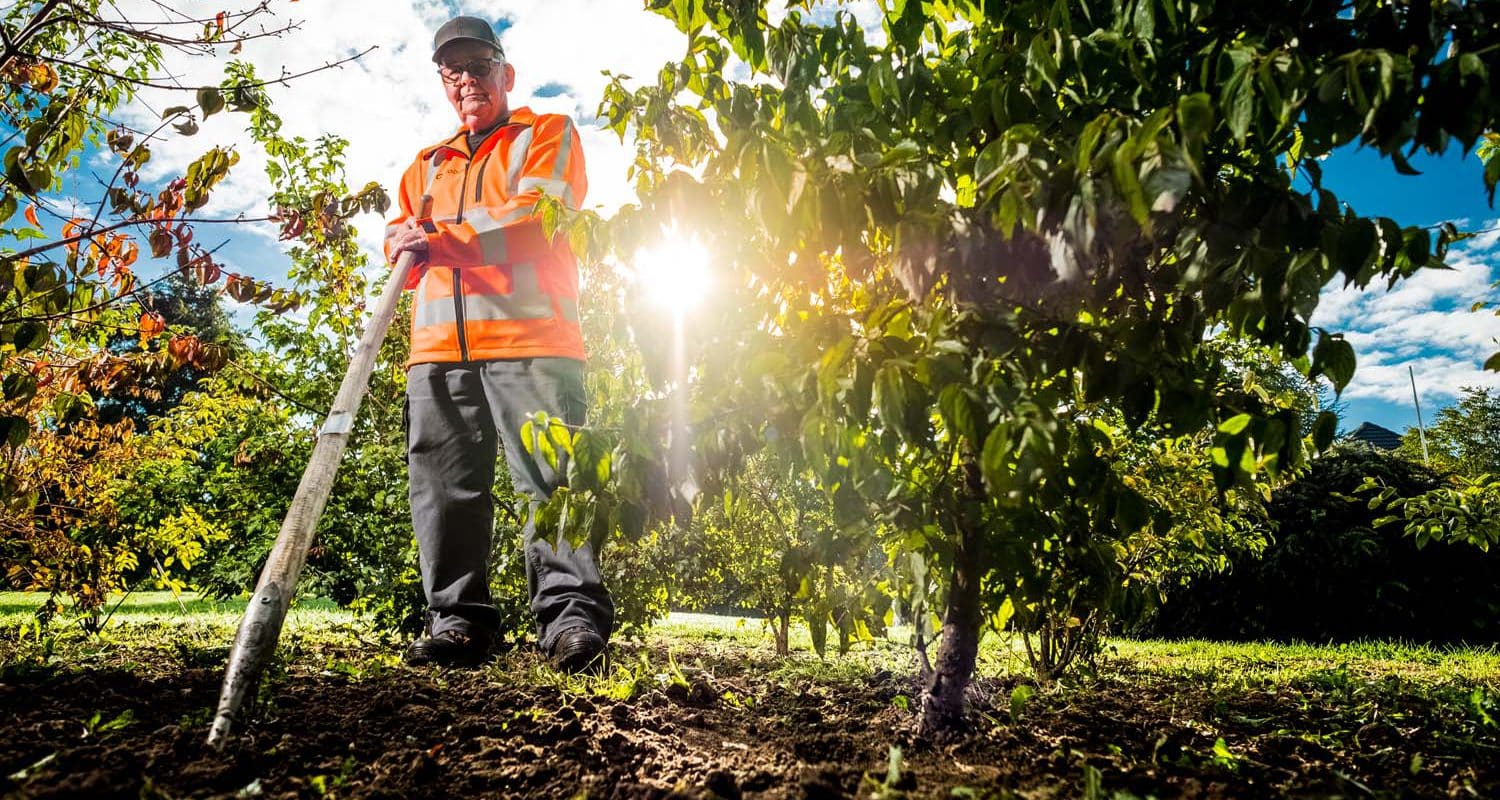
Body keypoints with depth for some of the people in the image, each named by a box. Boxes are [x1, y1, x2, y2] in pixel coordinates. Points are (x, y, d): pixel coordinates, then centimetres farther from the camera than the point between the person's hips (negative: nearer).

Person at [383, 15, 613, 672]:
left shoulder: (548, 135, 13)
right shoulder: (427, 164, 30)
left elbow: (538, 214, -5)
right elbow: (402, 239, 25)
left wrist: (443, 235, -11)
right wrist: (404, 244, 0)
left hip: (530, 337, -5)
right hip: (438, 346, 5)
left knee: (552, 476, -11)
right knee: (445, 486, 1)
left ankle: (571, 613, -9)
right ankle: (457, 620, 8)